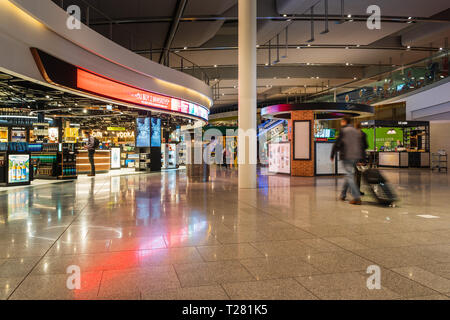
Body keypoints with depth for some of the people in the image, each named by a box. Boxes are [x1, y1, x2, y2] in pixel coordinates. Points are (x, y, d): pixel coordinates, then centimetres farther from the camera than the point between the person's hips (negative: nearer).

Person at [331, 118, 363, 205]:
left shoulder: (343, 131, -4)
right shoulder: (357, 132, 17)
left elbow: (337, 144, -6)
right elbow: (360, 145, 16)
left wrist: (332, 155, 4)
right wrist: (358, 155, 18)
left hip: (346, 156, -7)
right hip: (356, 156, 7)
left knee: (349, 176, -7)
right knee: (349, 175, 18)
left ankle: (357, 198, -15)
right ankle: (343, 195, 27)